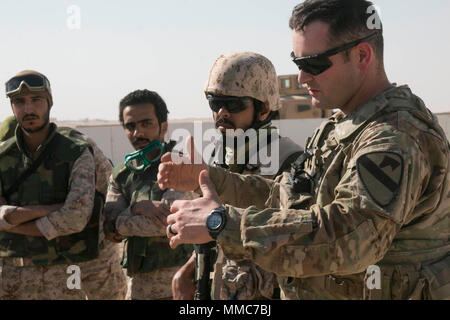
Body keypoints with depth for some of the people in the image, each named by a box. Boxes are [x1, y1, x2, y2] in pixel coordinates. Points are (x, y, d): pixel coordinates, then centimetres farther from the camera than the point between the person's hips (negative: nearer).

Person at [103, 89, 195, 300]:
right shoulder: (122, 174, 10)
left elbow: (168, 222, -18)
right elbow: (110, 233, 0)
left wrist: (121, 223, -5)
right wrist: (137, 208, -17)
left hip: (178, 278, -5)